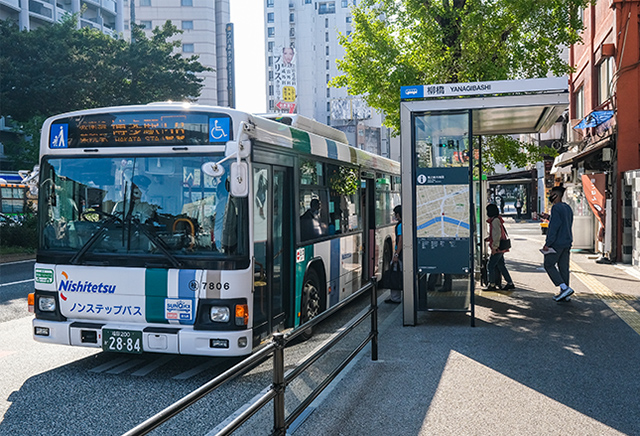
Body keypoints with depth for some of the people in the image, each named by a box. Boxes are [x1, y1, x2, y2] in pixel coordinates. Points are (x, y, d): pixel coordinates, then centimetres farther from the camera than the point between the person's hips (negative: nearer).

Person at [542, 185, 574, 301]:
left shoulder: (556, 208, -15)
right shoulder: (568, 208, 13)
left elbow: (554, 227, -21)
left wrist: (548, 243, -19)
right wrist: (549, 218, 27)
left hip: (557, 243, -9)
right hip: (567, 242, 9)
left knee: (549, 265, 2)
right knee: (564, 267, 10)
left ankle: (565, 288, -10)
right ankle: (564, 293, 12)